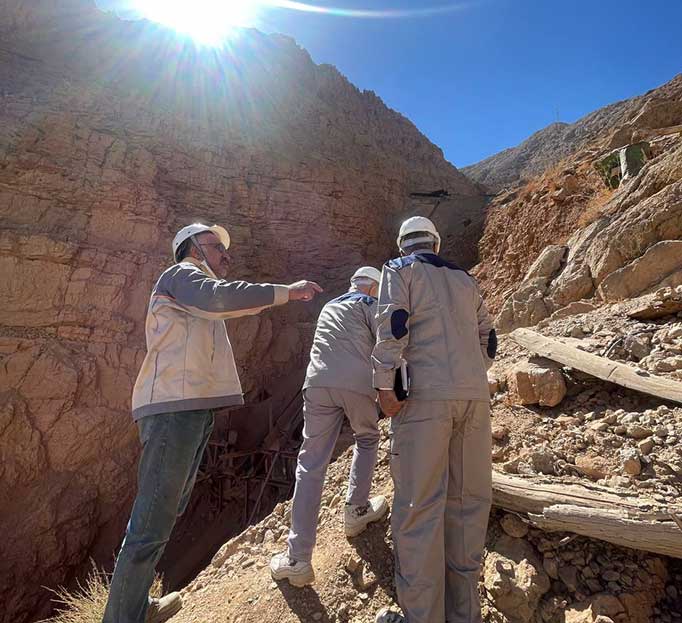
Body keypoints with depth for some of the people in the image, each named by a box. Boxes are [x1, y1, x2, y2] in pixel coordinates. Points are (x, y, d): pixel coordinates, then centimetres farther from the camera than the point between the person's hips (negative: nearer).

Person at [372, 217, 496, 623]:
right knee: (469, 500, 10)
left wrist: (385, 383, -10)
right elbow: (488, 339, 21)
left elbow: (393, 323, -8)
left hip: (426, 393, -5)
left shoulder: (400, 269, 8)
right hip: (476, 396, 6)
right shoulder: (465, 279, 22)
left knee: (420, 506, -1)